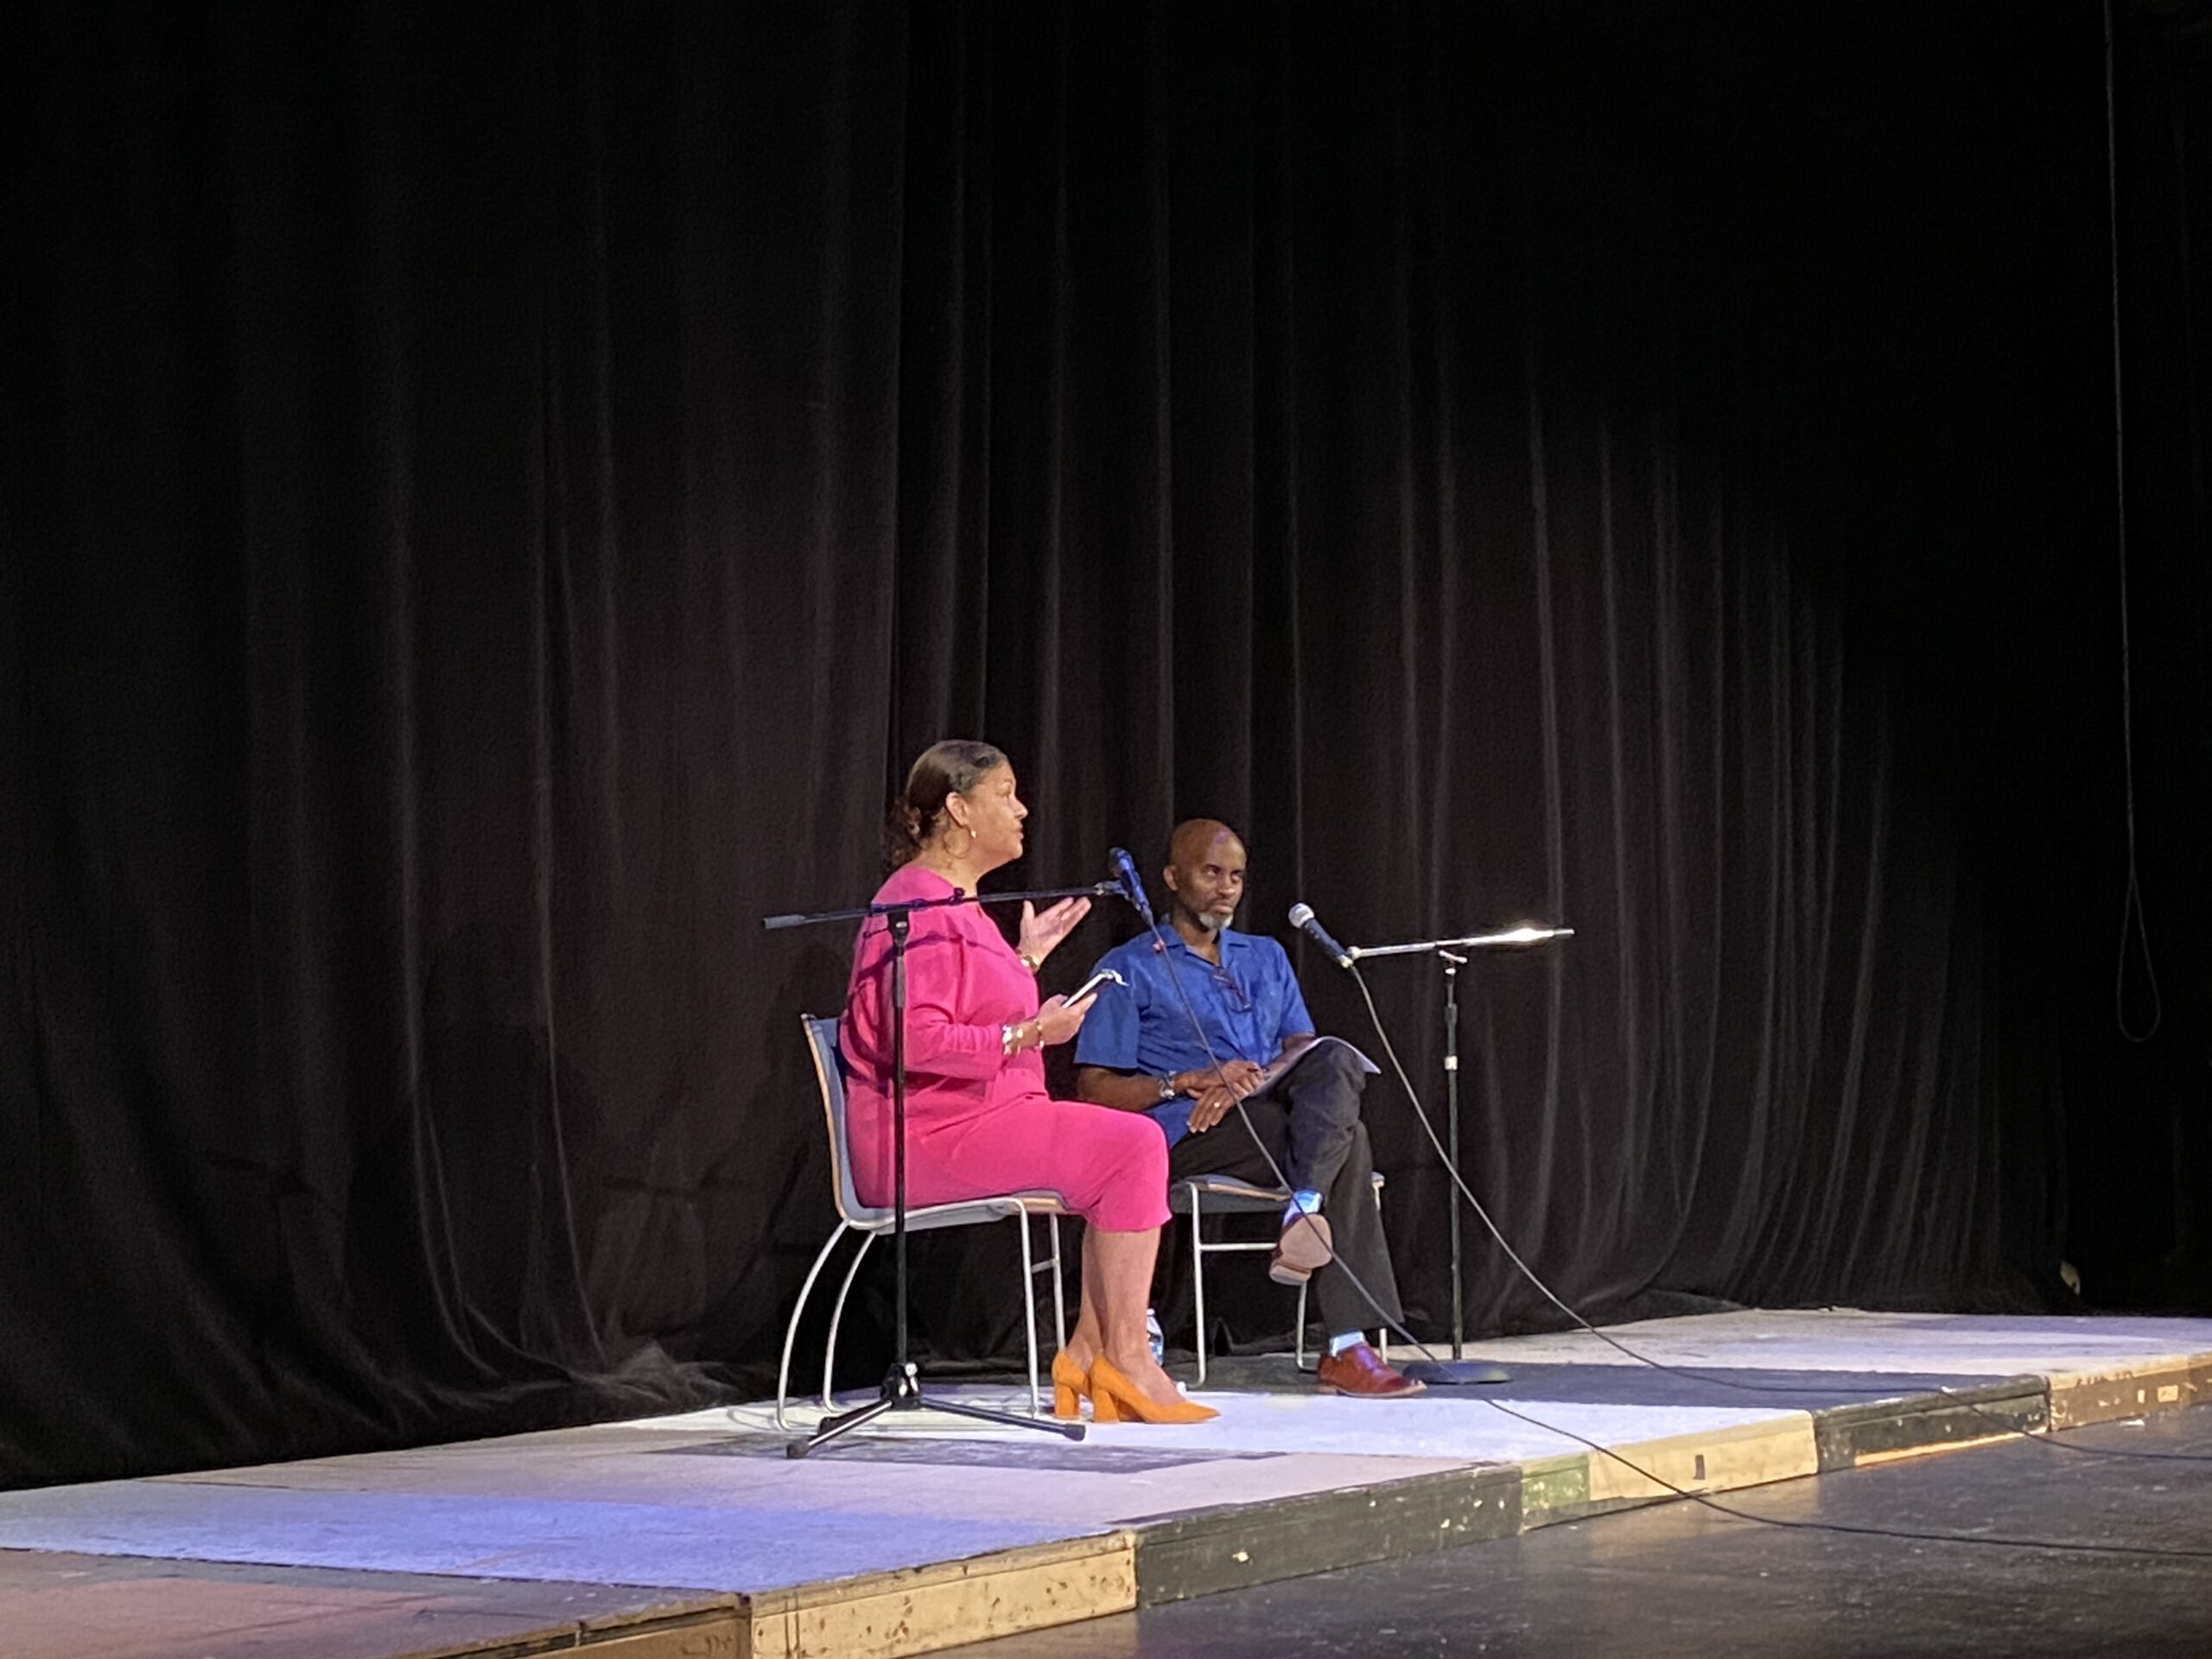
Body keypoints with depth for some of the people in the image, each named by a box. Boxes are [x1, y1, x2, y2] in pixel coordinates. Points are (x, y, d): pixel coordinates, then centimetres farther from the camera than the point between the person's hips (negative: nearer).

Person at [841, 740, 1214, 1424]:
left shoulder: (959, 903, 20)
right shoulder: (920, 904, -14)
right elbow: (917, 1041, -24)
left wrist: (1027, 957, 21)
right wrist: (1028, 1034, -24)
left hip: (977, 1117, 11)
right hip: (932, 1132, -11)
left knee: (1132, 1149, 5)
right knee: (1132, 1148, -18)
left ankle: (1089, 1353, 0)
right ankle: (1125, 1360, -15)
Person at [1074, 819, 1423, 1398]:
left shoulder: (1267, 958, 28)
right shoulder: (1129, 969, 12)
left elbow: (1303, 1048, 14)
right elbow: (1095, 1090, 2)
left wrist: (1247, 1080, -10)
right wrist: (1191, 1081, -14)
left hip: (1273, 1114, 5)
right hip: (1185, 1135, -5)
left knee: (1335, 1060, -30)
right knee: (1348, 1141, -31)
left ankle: (1304, 1214, -46)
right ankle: (1347, 1348, -38)